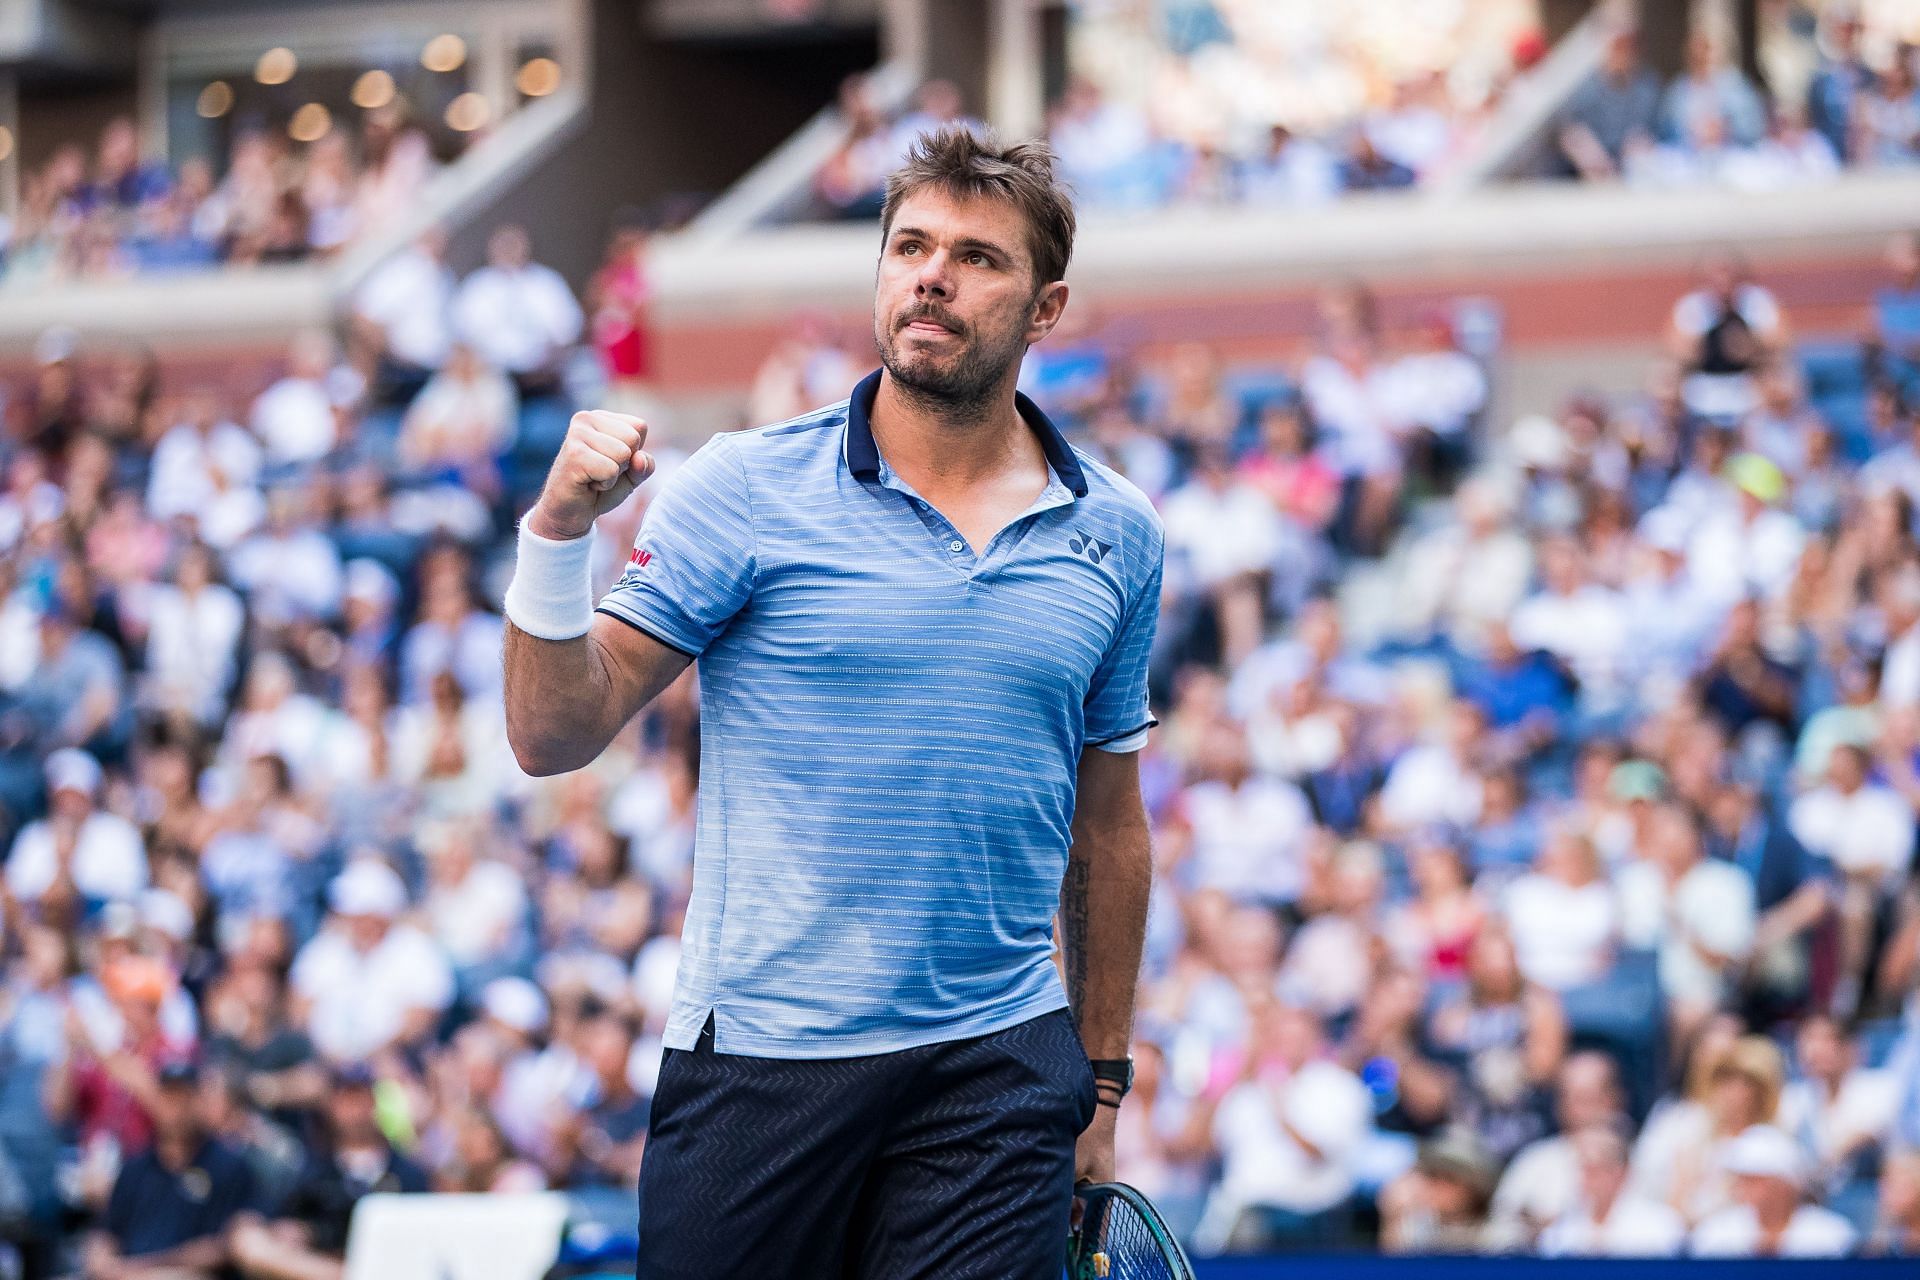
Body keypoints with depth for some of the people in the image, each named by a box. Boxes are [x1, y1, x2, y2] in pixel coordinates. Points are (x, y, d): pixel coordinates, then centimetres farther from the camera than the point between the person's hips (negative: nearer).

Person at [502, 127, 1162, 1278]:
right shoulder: (749, 488, -2)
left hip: (998, 1081, 2)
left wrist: (1103, 1085, 17)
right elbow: (556, 736, -4)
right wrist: (560, 531, -19)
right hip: (757, 1060, -2)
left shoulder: (1117, 535, 8)